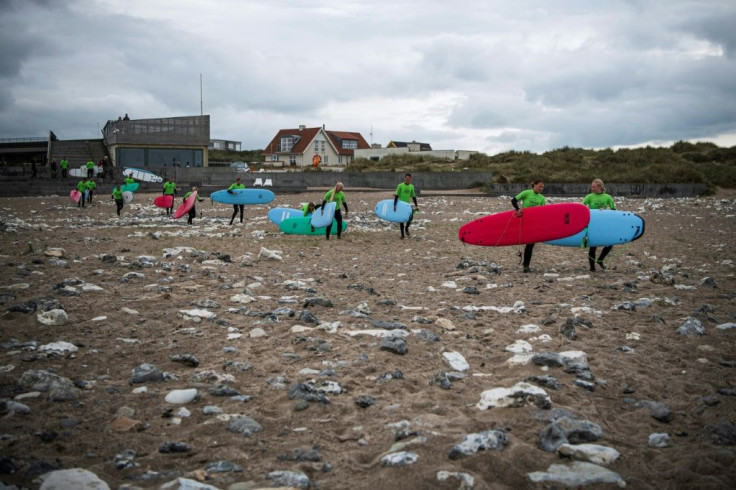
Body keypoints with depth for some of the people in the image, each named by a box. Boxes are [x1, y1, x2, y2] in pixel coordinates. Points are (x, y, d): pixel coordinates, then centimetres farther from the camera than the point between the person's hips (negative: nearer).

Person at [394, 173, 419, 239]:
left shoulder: (411, 186, 4)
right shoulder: (400, 185, -9)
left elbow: (413, 196, 11)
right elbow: (396, 196, -11)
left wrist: (416, 205, 6)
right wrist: (395, 205, -17)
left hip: (407, 204, 3)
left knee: (411, 216, -19)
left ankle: (406, 228, 7)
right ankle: (402, 234, 12)